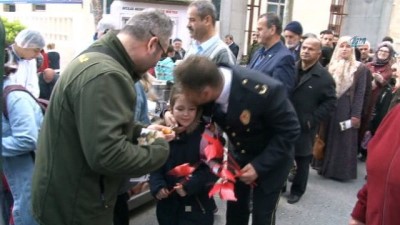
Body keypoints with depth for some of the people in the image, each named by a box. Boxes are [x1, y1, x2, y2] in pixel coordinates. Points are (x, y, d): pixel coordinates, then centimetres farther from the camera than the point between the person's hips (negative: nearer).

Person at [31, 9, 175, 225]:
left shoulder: (97, 58, 5)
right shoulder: (106, 75, -29)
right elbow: (107, 155, -34)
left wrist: (141, 131, 7)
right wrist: (160, 148, -18)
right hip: (74, 207, -9)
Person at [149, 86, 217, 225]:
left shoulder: (204, 134, -13)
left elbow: (212, 168, -14)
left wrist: (189, 185, -23)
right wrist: (157, 185, -11)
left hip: (197, 206, -4)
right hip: (168, 204, 4)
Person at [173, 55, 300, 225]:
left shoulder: (264, 91, -39)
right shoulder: (207, 81, -23)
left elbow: (289, 131, -23)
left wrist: (259, 166, -26)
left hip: (273, 156, -4)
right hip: (239, 152, 5)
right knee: (234, 208, 16)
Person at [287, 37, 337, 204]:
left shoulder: (324, 76, -7)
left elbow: (330, 102, -8)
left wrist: (312, 119, -15)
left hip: (304, 127, -3)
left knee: (302, 160, 12)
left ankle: (297, 190, 30)